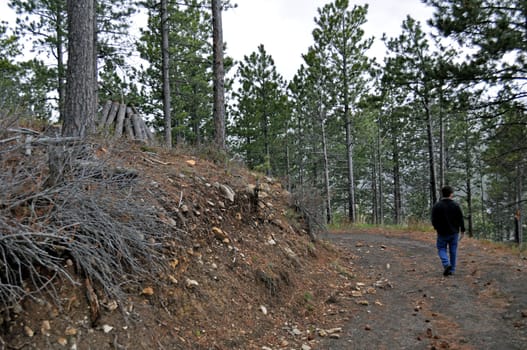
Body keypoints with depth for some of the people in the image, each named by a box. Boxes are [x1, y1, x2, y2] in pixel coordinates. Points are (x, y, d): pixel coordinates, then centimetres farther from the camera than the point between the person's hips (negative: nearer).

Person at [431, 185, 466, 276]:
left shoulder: (436, 206, -8)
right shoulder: (456, 205, -5)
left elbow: (434, 221, -6)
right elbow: (461, 219, -2)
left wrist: (437, 228, 13)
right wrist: (462, 230, 8)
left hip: (442, 233, -2)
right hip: (454, 232, 2)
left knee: (441, 249, 9)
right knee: (453, 250, 10)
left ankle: (446, 264, -15)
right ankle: (452, 269, 14)